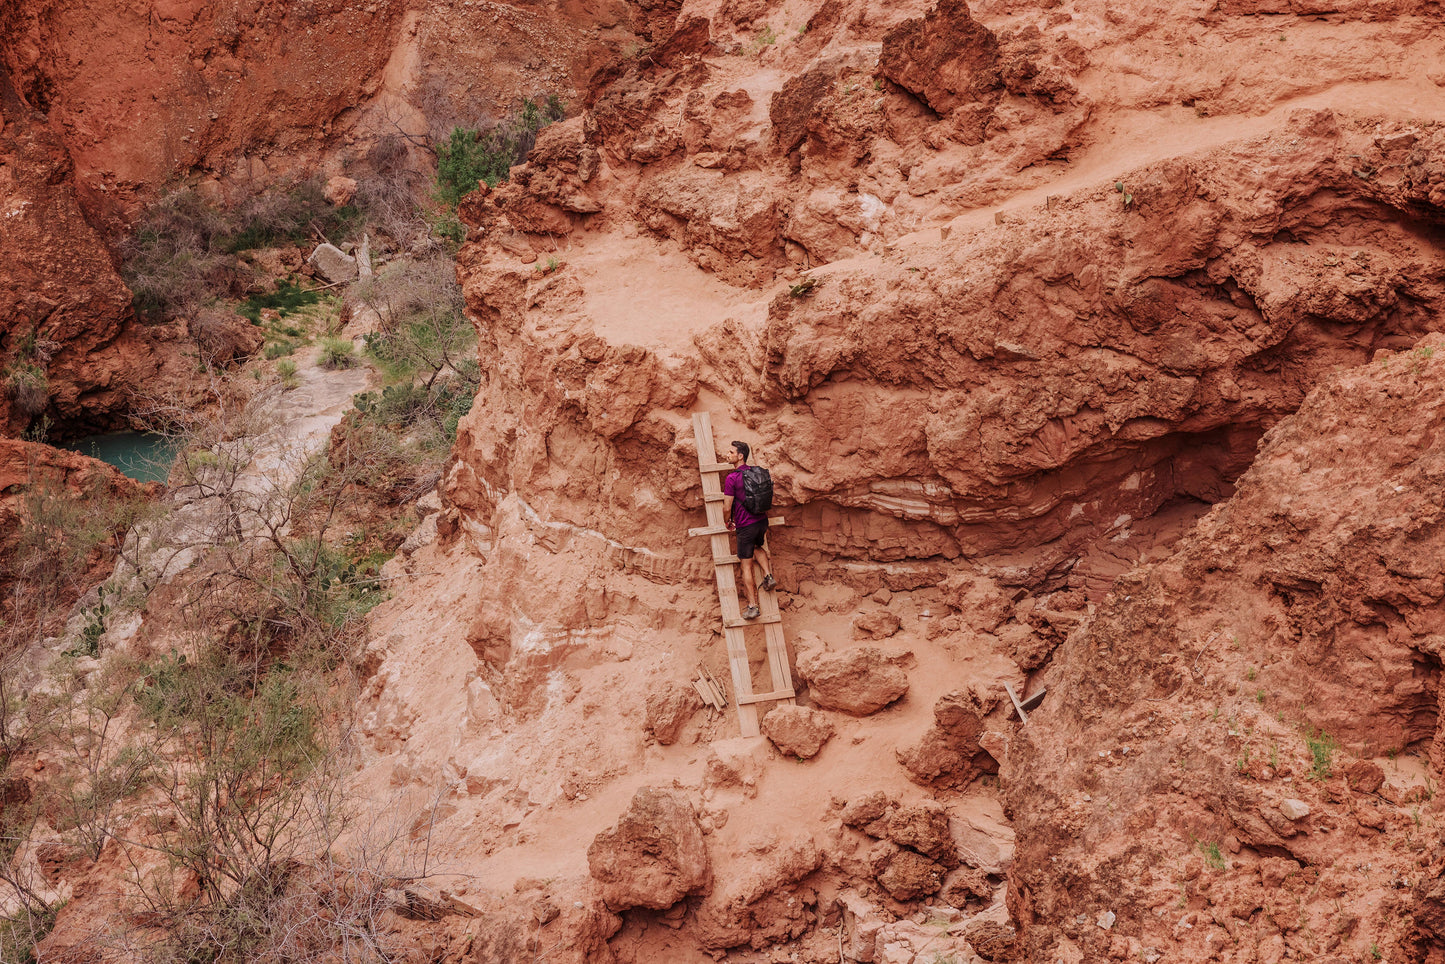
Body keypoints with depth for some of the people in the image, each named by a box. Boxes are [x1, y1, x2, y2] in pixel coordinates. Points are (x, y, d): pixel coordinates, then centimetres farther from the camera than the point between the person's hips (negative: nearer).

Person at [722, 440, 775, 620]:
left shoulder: (732, 478, -17)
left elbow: (727, 507, -15)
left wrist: (729, 521, 4)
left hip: (745, 526, -6)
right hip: (761, 521, 6)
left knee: (746, 566, 3)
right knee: (758, 548, 37)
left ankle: (752, 606, 4)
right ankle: (768, 575, 18)